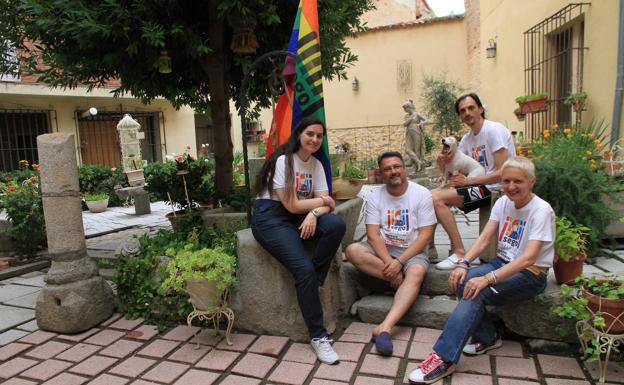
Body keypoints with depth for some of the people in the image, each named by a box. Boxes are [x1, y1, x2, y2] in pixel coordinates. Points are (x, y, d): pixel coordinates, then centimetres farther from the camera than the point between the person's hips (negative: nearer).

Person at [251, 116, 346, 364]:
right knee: (304, 269, -24)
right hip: (271, 216, -6)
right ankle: (318, 336, -9)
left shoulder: (316, 165, 10)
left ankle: (314, 284, -9)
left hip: (298, 216, 7)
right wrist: (322, 201, -1)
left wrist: (314, 214, -20)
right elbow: (292, 205, -15)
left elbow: (325, 203, 2)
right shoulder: (283, 161, -12)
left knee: (336, 224, -24)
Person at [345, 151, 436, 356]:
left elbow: (425, 235, -11)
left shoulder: (422, 194, -5)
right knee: (352, 250, -26)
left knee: (416, 273, -35)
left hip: (411, 250, -2)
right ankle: (399, 278, -19)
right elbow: (373, 234, -8)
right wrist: (388, 261, -25)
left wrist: (399, 261, -21)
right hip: (382, 249, 2)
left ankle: (385, 327, -44)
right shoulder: (375, 197, 0)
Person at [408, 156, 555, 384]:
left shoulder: (542, 210, -16)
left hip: (530, 274, -6)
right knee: (462, 281, -24)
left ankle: (444, 359, -30)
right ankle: (487, 338, -5)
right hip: (502, 263, 6)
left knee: (476, 291, -30)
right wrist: (463, 263, -20)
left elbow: (529, 258, -27)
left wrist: (487, 278, -37)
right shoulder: (502, 203, 4)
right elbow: (484, 239, -1)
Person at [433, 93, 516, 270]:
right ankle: (430, 248, 7)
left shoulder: (494, 130, -13)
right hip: (478, 184, 8)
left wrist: (467, 181, -17)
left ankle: (460, 253, -15)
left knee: (437, 199, -21)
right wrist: (442, 162, -11)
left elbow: (503, 173, -20)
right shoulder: (467, 139, 13)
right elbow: (454, 173, 11)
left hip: (495, 188, -8)